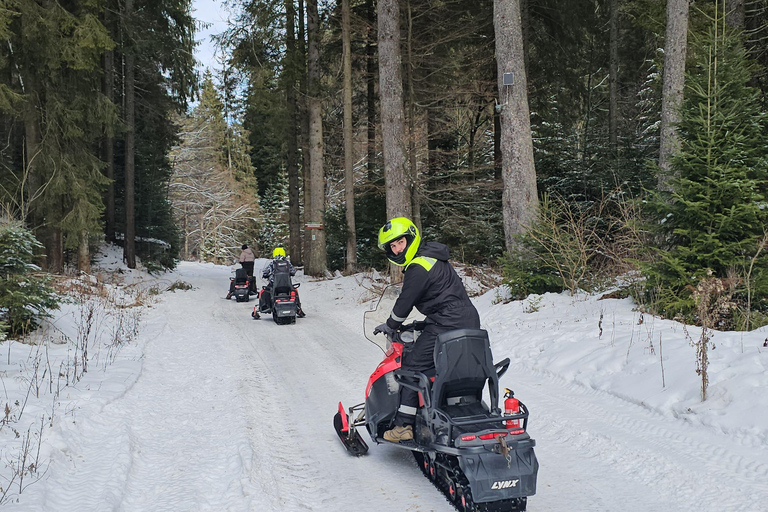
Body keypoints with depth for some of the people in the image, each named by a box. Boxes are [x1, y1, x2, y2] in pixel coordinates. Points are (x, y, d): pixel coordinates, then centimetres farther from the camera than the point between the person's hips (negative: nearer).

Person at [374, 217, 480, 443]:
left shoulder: (418, 268, -15)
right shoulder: (433, 258, 17)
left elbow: (405, 303, -9)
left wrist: (389, 326, 8)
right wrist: (419, 325, 31)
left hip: (448, 327, -10)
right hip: (470, 323, 10)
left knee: (414, 366, -8)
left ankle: (404, 425, -9)